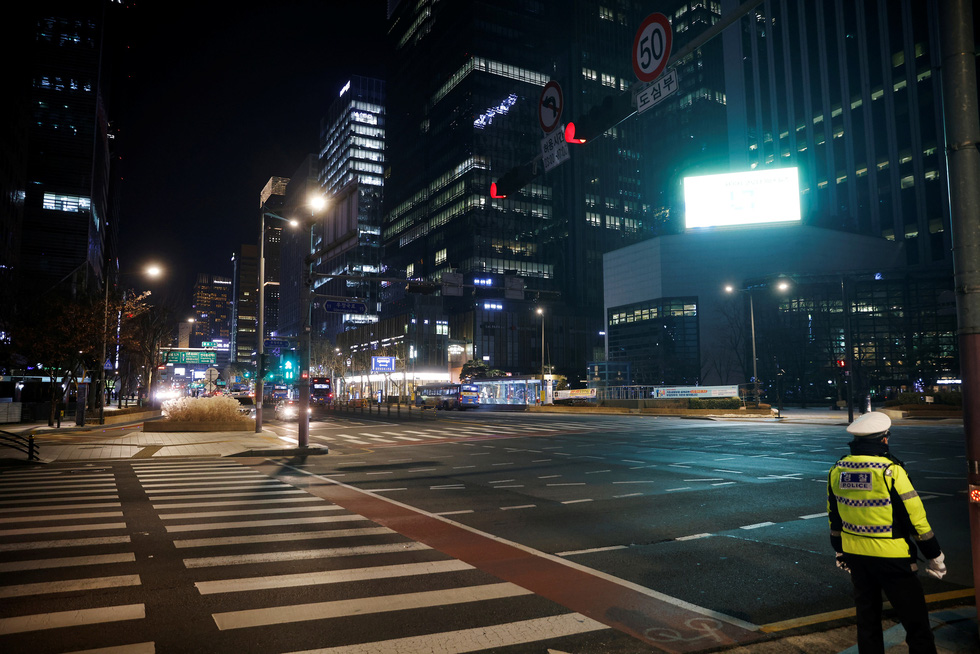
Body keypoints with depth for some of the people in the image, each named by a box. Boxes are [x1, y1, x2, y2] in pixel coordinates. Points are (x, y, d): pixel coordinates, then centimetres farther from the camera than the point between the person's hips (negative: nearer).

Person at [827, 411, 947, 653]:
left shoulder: (837, 471, 0)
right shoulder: (890, 471, -18)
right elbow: (915, 517, -13)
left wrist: (840, 551, 22)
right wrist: (934, 555, 0)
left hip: (855, 556, 5)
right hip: (891, 558, -5)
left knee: (867, 616, 18)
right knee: (916, 620, 6)